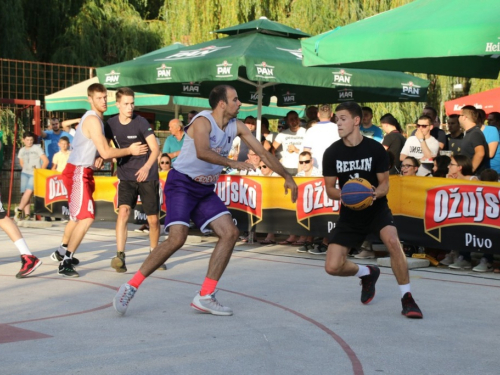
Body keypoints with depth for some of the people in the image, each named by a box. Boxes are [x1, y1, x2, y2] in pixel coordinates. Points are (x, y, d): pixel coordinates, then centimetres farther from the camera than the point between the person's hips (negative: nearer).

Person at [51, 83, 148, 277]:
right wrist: (130, 150, -10)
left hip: (83, 172, 11)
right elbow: (106, 152, -21)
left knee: (78, 215, 24)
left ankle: (61, 252, 39)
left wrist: (99, 158, -1)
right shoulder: (93, 120, -18)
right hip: (78, 172, -11)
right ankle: (65, 262, -16)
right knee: (86, 217, -16)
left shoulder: (96, 118, 13)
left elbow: (98, 149, 21)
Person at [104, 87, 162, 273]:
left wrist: (147, 167, -36)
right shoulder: (111, 124, -2)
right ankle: (120, 256, -23)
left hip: (147, 177, -2)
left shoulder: (141, 122, -12)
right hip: (126, 178, 2)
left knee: (153, 219, 3)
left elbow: (155, 149, -19)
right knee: (123, 211, -20)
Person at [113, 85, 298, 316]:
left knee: (230, 233, -5)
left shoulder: (236, 127, 5)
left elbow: (262, 153, 11)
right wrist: (231, 164, -38)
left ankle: (205, 297, -2)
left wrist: (287, 177, 10)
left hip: (206, 190, 8)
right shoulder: (203, 121, -17)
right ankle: (131, 286, -8)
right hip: (181, 184, -8)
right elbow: (202, 152, -37)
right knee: (177, 238, -21)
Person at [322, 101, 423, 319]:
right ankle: (367, 273, 28)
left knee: (393, 242, -32)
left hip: (377, 208, -2)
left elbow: (384, 184, -5)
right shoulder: (332, 153, -7)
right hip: (349, 213, 3)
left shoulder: (375, 149, -11)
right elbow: (330, 189, 0)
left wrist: (374, 194, -28)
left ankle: (407, 299, -16)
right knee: (333, 267, -6)